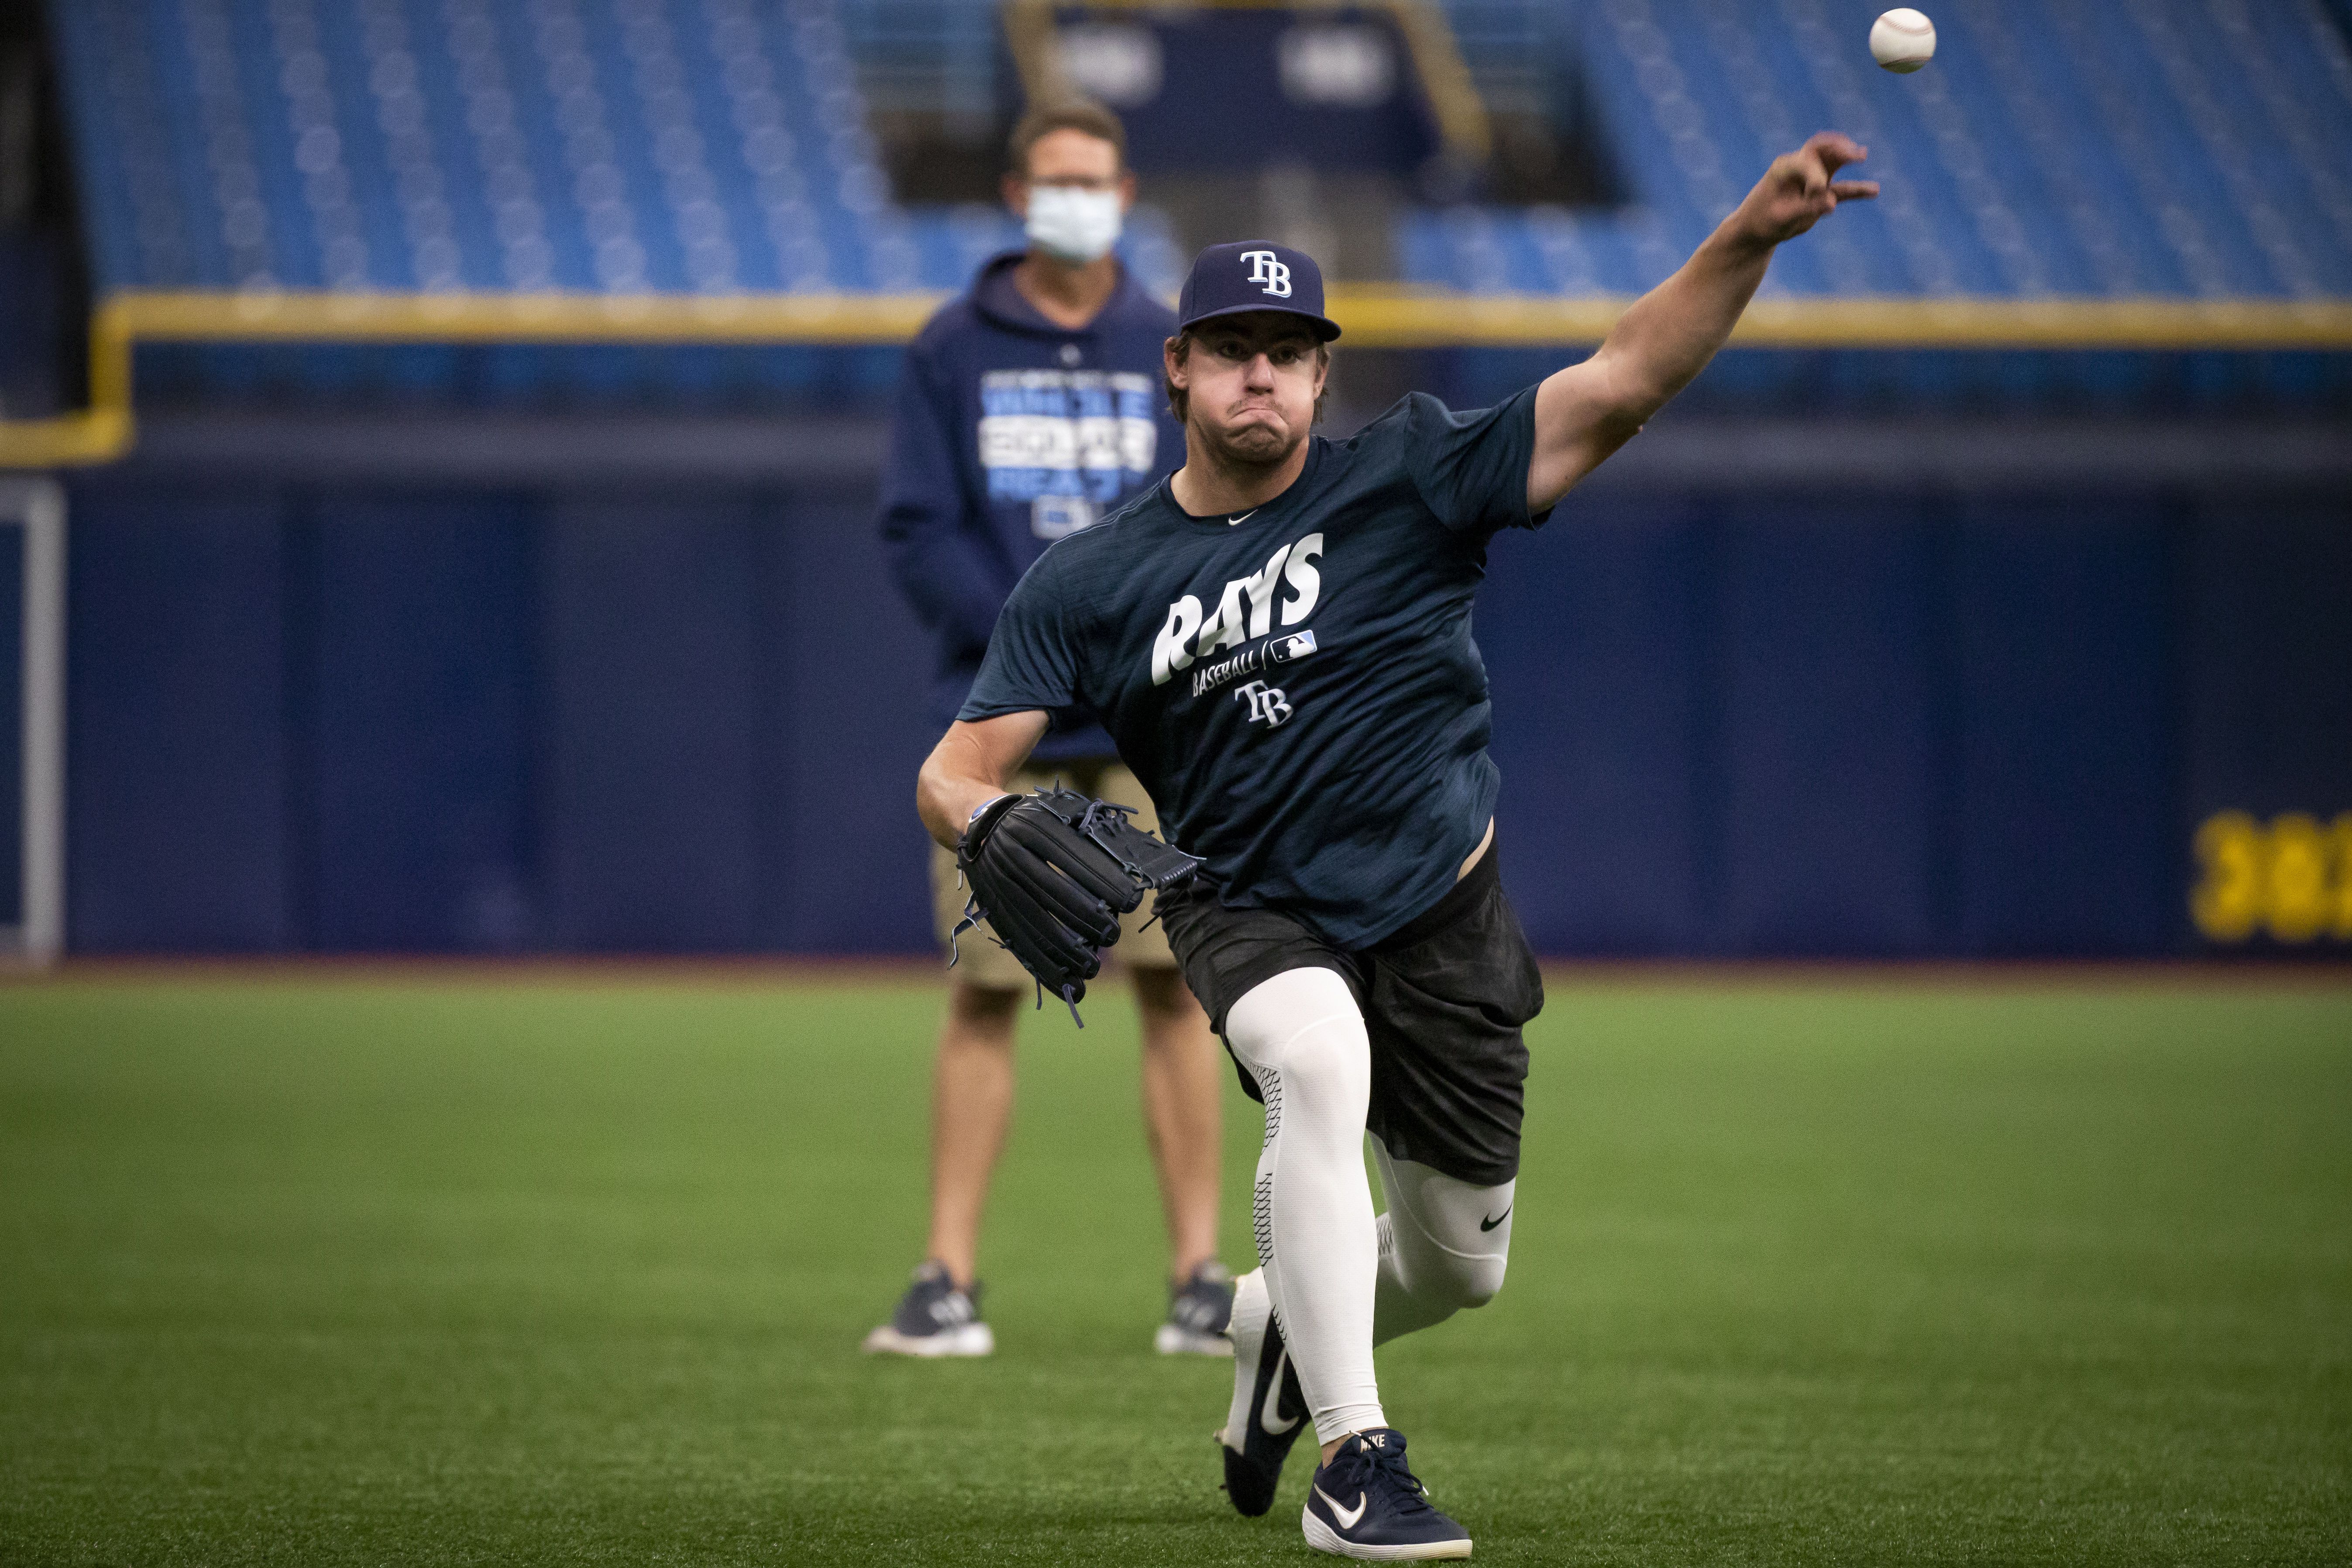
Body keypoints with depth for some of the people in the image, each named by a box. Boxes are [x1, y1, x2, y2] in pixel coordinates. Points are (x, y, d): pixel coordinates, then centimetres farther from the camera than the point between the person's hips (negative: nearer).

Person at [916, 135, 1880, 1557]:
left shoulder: (1407, 482, -9)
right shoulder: (1089, 583, -5)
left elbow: (1625, 383, -18)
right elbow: (957, 768, -6)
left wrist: (1753, 236, -34)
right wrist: (994, 825, -32)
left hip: (1441, 917, 2)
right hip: (1247, 916, -1)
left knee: (1463, 1267, 9)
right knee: (1321, 1060, -35)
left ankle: (1286, 1323, 46)